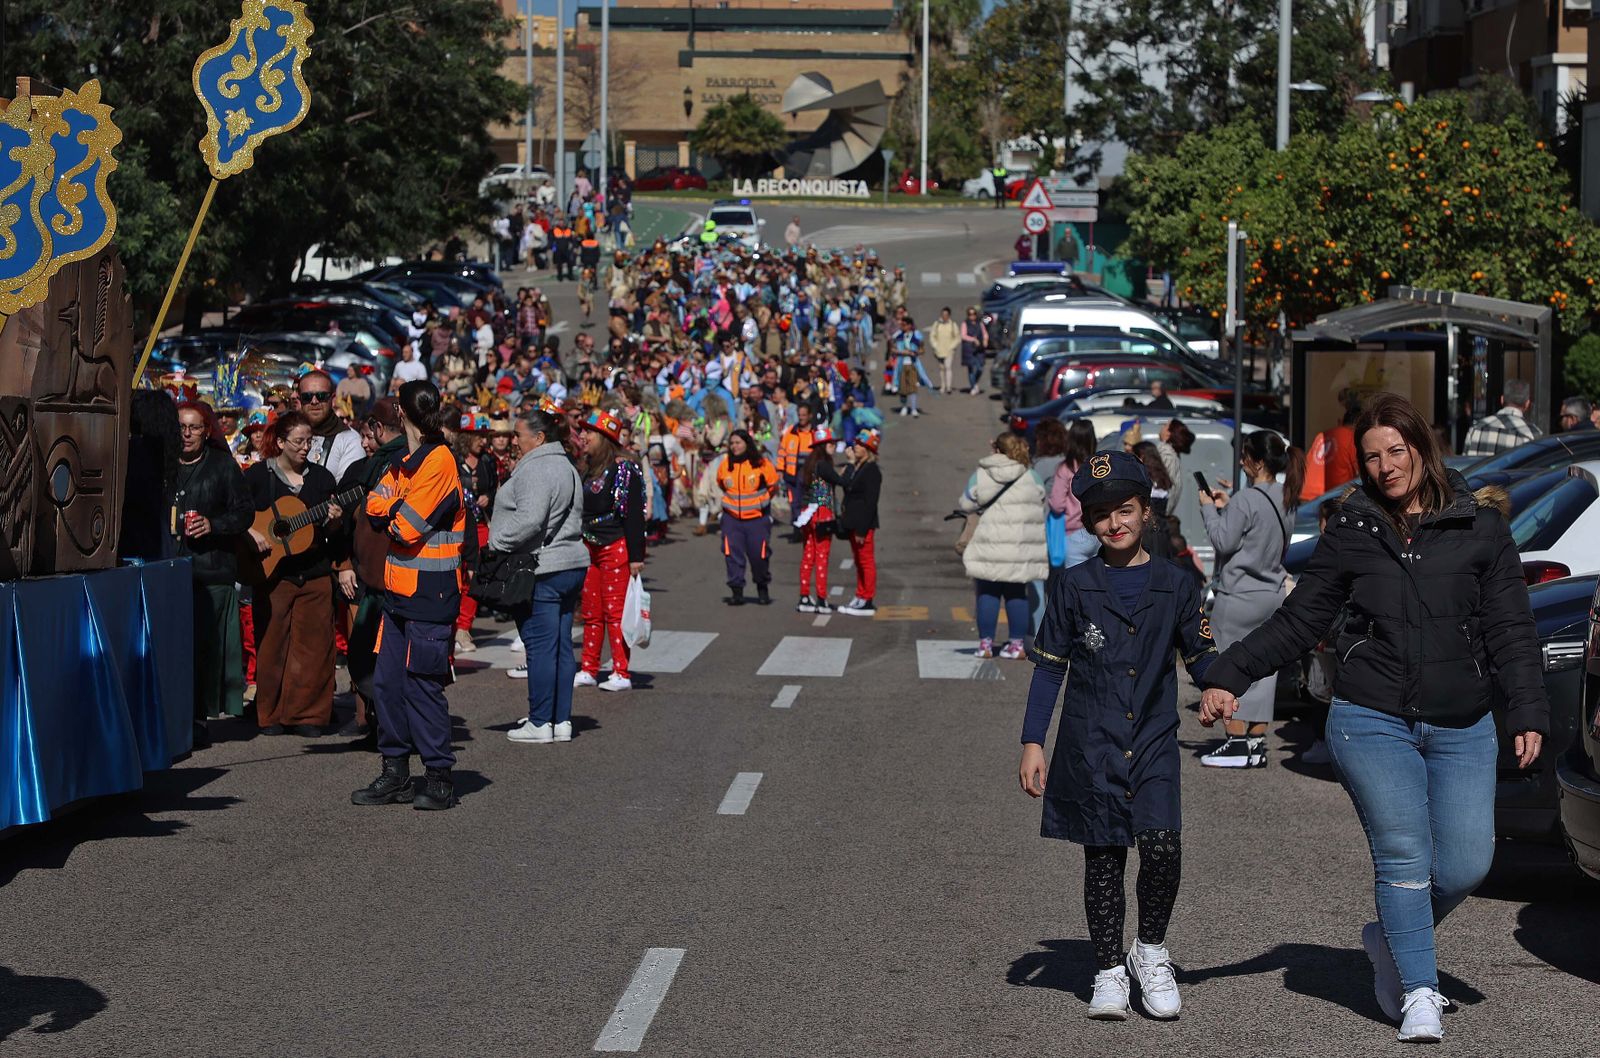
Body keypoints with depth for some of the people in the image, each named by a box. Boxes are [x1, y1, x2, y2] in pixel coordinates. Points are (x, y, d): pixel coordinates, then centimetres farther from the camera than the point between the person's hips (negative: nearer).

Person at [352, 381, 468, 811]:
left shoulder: (439, 460, -13)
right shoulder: (403, 461, 17)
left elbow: (407, 528, -17)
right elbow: (375, 507, 7)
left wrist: (392, 511, 2)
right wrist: (401, 511, -11)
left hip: (430, 593, -9)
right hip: (400, 590, 9)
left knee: (421, 684, -7)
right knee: (388, 681, 9)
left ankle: (439, 776, 0)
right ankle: (396, 772, 16)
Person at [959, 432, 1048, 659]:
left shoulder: (981, 475, -3)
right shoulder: (1031, 476, 4)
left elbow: (965, 504, 0)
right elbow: (1043, 504, 8)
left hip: (991, 545, -2)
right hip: (1022, 547, 2)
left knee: (988, 592, 6)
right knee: (1016, 593, 10)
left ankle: (985, 643, 5)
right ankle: (1017, 643, 8)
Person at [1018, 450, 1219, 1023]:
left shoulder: (1174, 585, 5)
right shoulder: (1075, 587, 3)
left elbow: (1202, 657, 10)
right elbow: (1048, 667, 5)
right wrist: (1033, 743, 0)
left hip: (1154, 744, 0)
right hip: (1090, 747, 0)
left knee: (1162, 844, -17)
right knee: (1103, 857, 4)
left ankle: (1150, 952, 5)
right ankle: (1109, 971, 16)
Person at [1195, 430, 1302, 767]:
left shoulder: (1246, 500, -17)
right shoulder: (1286, 500, 9)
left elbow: (1224, 541, -15)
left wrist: (1209, 509, -2)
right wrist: (1227, 507, 14)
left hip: (1240, 597, -8)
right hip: (1272, 595, 8)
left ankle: (1236, 742, -1)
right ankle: (1257, 744, 11)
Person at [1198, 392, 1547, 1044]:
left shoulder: (1479, 525, 6)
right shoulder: (1351, 531, 6)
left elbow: (1510, 630, 6)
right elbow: (1298, 622, 9)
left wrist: (1527, 713, -4)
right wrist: (1229, 677, 0)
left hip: (1461, 729, 1)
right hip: (1371, 721, -1)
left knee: (1465, 865, -5)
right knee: (1405, 857, -10)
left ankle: (1391, 940, 23)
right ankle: (1417, 993, 3)